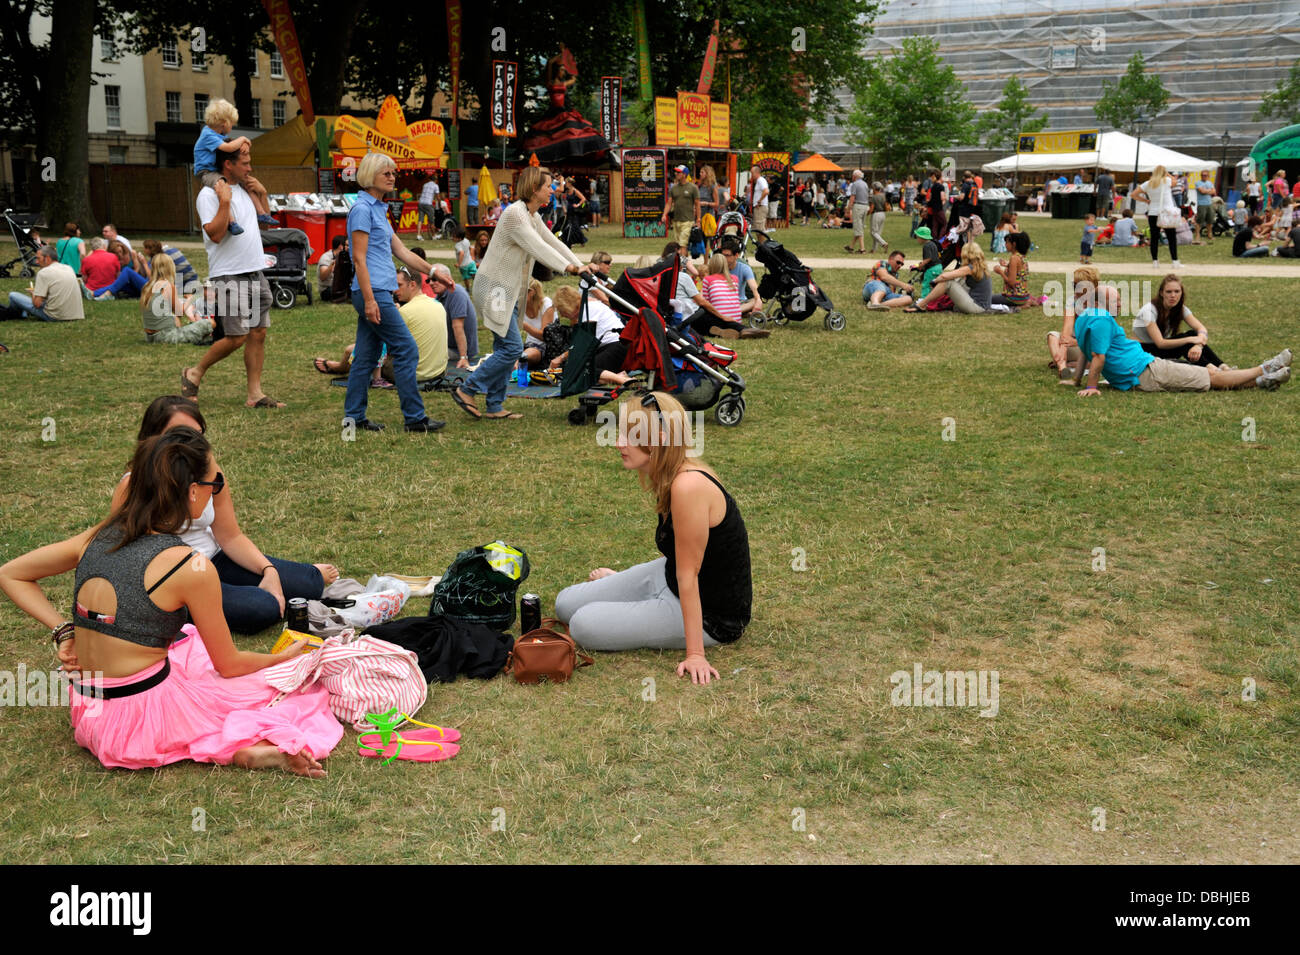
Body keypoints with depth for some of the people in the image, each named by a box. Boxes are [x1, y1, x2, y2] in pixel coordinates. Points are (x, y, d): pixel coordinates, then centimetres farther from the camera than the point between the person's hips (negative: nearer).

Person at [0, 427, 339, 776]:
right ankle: (252, 747, -10)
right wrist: (283, 658, 15)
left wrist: (64, 630, 7)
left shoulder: (99, 537, 1)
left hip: (90, 717, 6)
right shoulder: (192, 567, -17)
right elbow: (229, 664, -4)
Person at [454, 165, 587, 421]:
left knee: (505, 349, 8)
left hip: (509, 291, 10)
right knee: (512, 347, -12)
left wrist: (579, 265, 1)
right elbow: (537, 246, -26)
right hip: (494, 289, -10)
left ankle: (494, 407, 12)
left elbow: (553, 243, 12)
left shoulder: (533, 216, 14)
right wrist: (567, 267, -32)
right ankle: (466, 390, -3)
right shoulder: (515, 214, -17)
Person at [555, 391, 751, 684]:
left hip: (710, 616, -8)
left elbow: (688, 574, -29)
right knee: (566, 604, 5)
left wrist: (695, 653, -24)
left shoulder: (688, 486, -32)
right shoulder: (669, 476, -4)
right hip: (669, 576, 8)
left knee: (585, 626, -17)